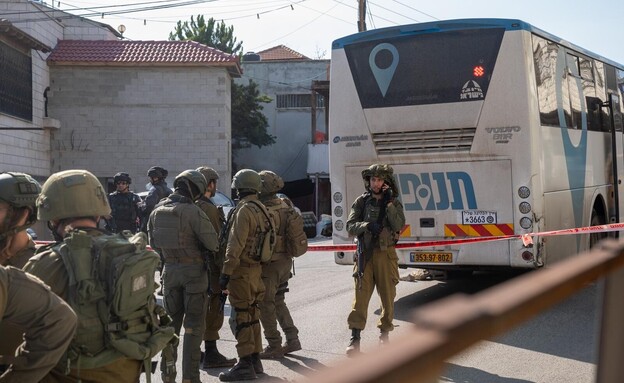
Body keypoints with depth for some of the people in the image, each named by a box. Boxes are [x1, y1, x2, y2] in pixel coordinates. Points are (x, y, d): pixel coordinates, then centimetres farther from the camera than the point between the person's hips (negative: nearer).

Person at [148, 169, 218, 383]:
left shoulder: (157, 211, 0)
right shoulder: (192, 212, -18)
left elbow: (154, 244, 10)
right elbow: (212, 243, -17)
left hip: (170, 270, 5)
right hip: (194, 271, -5)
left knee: (171, 322, 16)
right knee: (193, 325, 3)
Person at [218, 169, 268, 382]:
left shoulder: (244, 210, -16)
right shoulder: (260, 209, 13)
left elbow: (235, 245, -20)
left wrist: (226, 272, -19)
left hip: (242, 271, -9)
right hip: (256, 269, 9)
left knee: (240, 318, -6)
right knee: (252, 316, 15)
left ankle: (245, 364, -6)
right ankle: (255, 360, 22)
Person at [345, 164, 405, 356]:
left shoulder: (394, 203, 6)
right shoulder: (361, 202, 7)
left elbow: (399, 226, -10)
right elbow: (350, 226, -1)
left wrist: (388, 203, -15)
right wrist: (367, 225, -18)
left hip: (386, 254, 1)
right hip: (365, 254, -1)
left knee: (388, 297, 5)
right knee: (360, 296, -7)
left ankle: (384, 334, 20)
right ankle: (355, 339, -6)